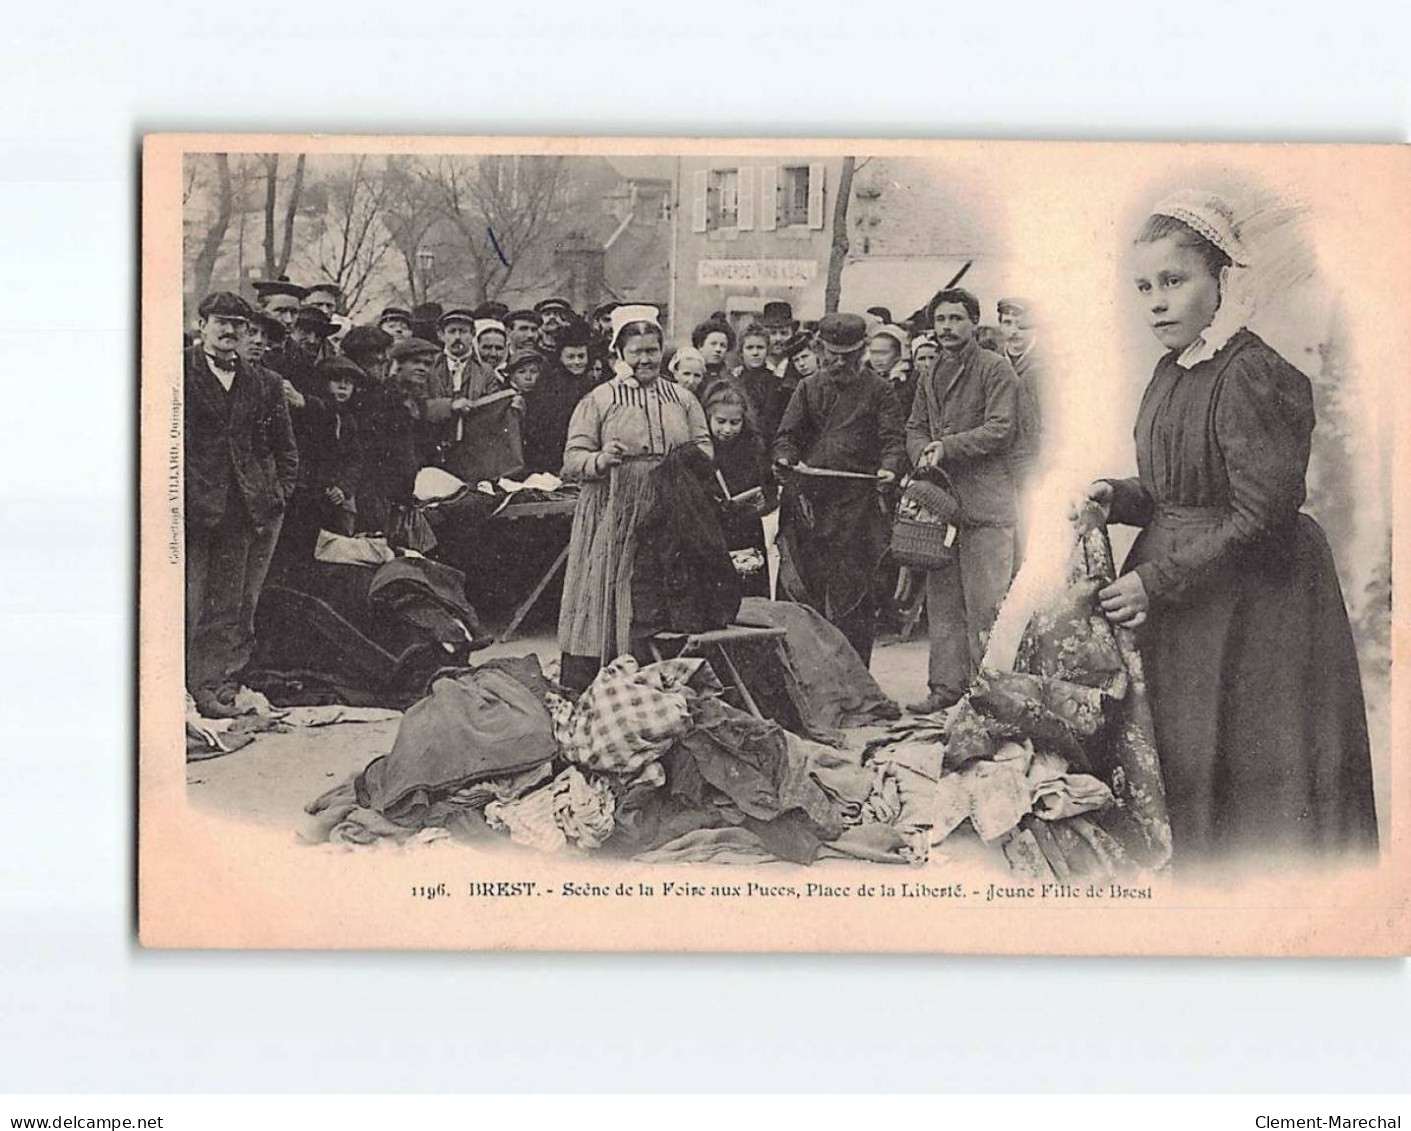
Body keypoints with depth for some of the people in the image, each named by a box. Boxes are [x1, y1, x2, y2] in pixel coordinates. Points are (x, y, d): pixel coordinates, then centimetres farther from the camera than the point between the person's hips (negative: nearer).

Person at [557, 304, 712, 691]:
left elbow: (704, 448, 15)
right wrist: (600, 461, -22)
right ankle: (578, 697, -1)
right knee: (606, 600, -5)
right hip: (612, 517, -3)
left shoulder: (683, 400, 14)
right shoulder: (599, 400, 3)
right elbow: (572, 458, -1)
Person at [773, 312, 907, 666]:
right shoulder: (808, 388, 17)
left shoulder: (878, 391, 9)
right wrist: (785, 458, -10)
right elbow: (788, 434, 13)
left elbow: (893, 439, 1)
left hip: (856, 503, -3)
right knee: (803, 588, 2)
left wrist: (890, 467, -20)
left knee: (853, 596, -3)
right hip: (807, 501, 3)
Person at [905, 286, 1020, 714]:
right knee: (941, 601, 8)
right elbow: (915, 429, 19)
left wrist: (947, 447, -15)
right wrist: (924, 453, -4)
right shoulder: (931, 377, 20)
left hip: (984, 502, -7)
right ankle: (946, 684, 15)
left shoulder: (995, 369, -2)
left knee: (984, 605, -7)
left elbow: (1000, 430, -10)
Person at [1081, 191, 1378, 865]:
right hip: (1173, 601, 9)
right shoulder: (1172, 371, 9)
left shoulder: (1255, 377, -18)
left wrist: (1157, 581, -18)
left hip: (1251, 601, -9)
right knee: (1178, 772, 15)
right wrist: (1119, 498, -2)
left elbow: (1261, 520, -21)